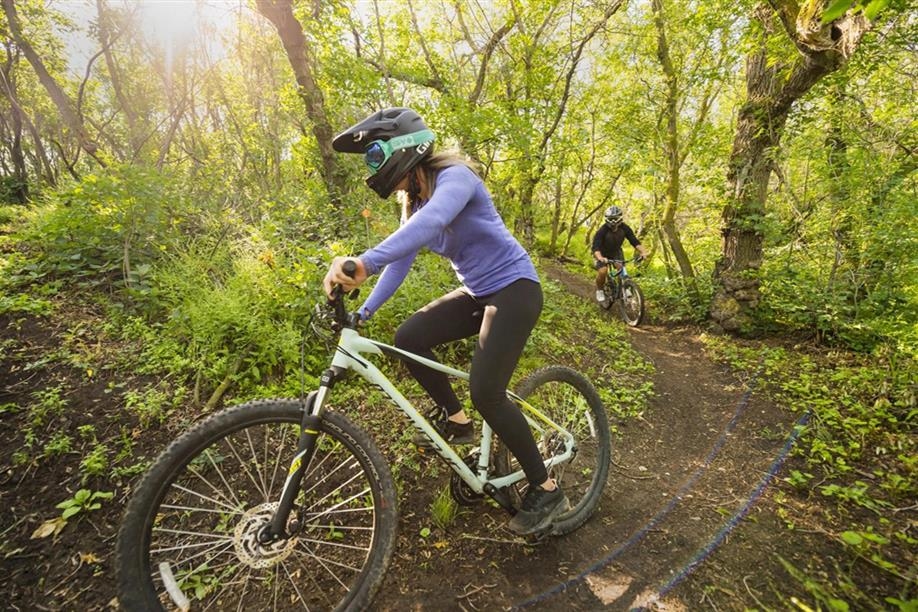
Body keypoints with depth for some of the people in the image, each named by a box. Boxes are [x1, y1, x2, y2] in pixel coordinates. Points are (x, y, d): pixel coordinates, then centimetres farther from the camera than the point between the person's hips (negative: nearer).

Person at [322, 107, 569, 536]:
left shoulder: (454, 177, -18)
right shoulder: (413, 199, 7)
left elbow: (432, 220, -41)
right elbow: (400, 259, 7)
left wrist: (364, 262, -55)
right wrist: (363, 312, -1)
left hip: (514, 287, -8)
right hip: (477, 293, 8)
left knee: (486, 392, -18)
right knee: (408, 338, -7)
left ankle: (547, 491, 3)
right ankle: (458, 421, 13)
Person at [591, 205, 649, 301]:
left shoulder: (624, 228, -20)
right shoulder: (602, 231, -32)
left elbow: (635, 241, -21)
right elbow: (595, 247, -40)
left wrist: (643, 252, -38)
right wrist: (600, 258, -60)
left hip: (616, 252, 4)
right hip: (602, 253, -4)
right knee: (602, 272, -26)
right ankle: (599, 290, -1)